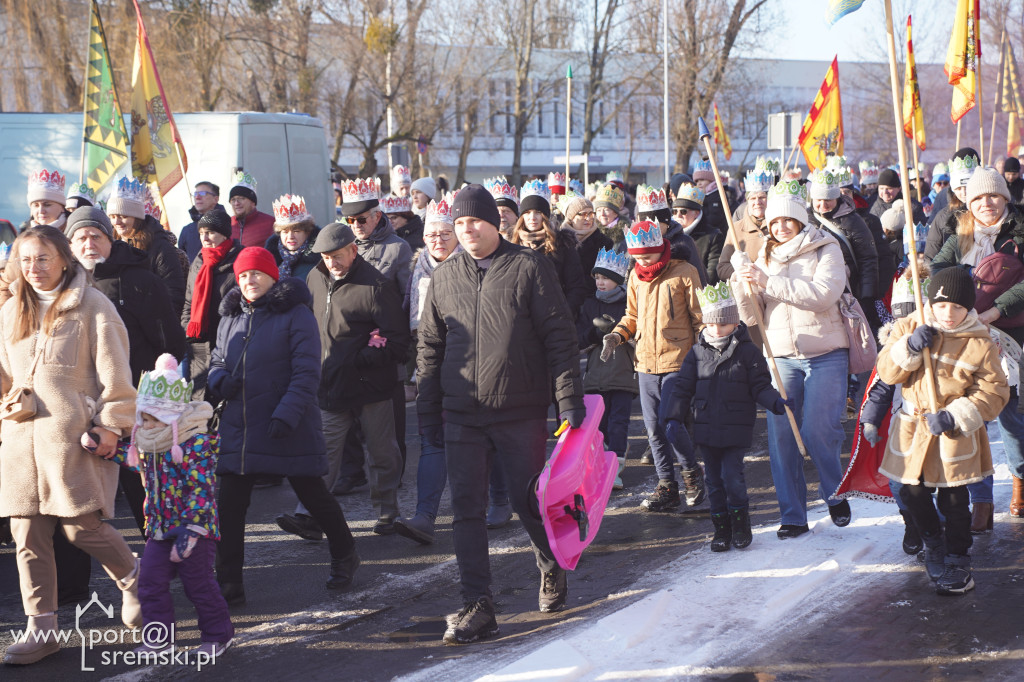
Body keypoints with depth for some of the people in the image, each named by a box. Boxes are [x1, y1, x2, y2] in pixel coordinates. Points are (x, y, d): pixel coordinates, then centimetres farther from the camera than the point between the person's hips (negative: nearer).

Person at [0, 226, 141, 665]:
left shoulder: (91, 306, -1)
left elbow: (113, 371, -4)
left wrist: (111, 425, -8)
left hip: (73, 435, -5)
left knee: (81, 527, -6)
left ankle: (132, 579, 24)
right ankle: (41, 630, 9)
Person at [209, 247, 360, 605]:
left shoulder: (296, 314, -7)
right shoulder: (230, 317, 11)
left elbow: (307, 371, -12)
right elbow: (218, 359, 22)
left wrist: (287, 414, -23)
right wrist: (219, 378, -3)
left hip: (289, 429, -5)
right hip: (238, 426, 5)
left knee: (313, 494, 9)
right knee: (229, 505, -1)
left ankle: (344, 555, 33)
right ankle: (228, 582, 5)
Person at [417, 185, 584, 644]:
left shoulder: (529, 268, -2)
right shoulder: (444, 278, 8)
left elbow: (559, 336, -3)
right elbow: (430, 348, 13)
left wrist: (569, 398, -8)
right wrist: (428, 412, 11)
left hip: (522, 414, -3)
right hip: (462, 416, 3)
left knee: (529, 503, 8)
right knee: (467, 510, -1)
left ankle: (552, 569, 36)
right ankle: (477, 607, 3)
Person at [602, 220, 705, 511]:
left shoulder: (683, 272, -5)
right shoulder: (635, 276, 12)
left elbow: (699, 315, -1)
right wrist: (617, 335, 5)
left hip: (677, 360, -6)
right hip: (646, 362, 6)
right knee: (654, 428, 7)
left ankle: (692, 473, 12)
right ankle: (667, 487, 16)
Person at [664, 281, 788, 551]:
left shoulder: (747, 352, -2)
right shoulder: (697, 353, 6)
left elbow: (760, 386, 0)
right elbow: (683, 388, 8)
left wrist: (775, 402, -19)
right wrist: (675, 417, -1)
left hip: (736, 428, -3)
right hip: (706, 428, 3)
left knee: (732, 475, -10)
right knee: (714, 478, 8)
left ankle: (740, 522, 10)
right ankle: (721, 527, 18)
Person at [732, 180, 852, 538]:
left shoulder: (826, 250, -1)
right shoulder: (764, 258, 13)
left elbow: (823, 294, -19)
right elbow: (751, 317, 9)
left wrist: (768, 282, -22)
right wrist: (742, 288, -12)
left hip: (826, 354, -4)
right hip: (781, 357, 4)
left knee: (817, 430, -11)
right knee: (780, 433, -3)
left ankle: (836, 494, 16)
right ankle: (792, 515, 6)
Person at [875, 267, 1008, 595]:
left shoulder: (979, 344, -8)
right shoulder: (909, 328, -1)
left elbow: (993, 393, -8)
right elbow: (887, 372, -2)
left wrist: (955, 417, -20)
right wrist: (909, 348, -21)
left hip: (956, 434, -3)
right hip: (914, 428, 3)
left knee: (954, 501, 0)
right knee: (913, 494, 11)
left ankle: (958, 561, 18)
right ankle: (933, 545, 38)